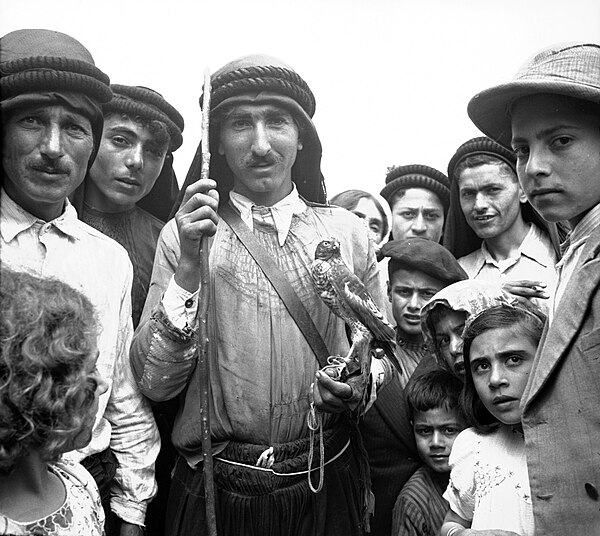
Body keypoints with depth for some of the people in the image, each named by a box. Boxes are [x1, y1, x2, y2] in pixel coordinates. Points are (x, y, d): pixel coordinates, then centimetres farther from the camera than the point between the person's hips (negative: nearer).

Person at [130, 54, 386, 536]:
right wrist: (189, 266, -20)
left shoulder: (347, 233, -2)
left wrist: (357, 387, -14)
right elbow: (155, 384, -10)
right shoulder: (184, 233, -4)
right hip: (214, 491, -1)